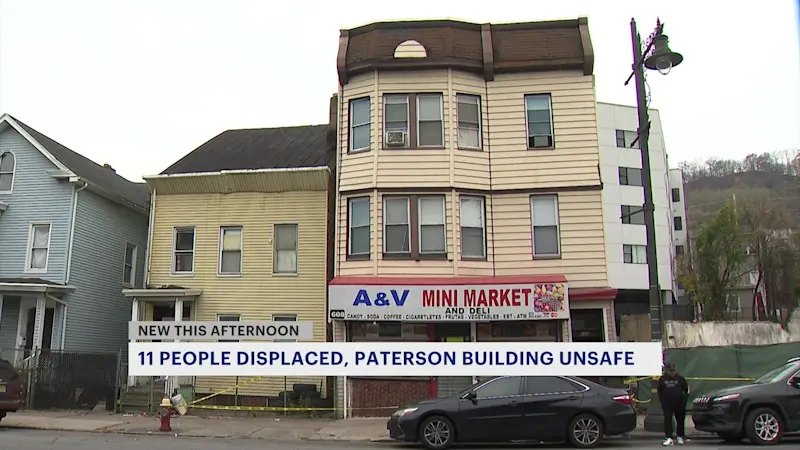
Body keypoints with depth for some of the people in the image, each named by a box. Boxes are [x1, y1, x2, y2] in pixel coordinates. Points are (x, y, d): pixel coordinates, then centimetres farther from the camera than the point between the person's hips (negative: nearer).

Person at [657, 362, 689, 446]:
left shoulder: (680, 378, 1)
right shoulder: (662, 379, 4)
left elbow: (686, 390, 7)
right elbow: (659, 391, 12)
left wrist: (684, 400, 5)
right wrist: (662, 401, 7)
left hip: (679, 403, 0)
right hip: (667, 404, 0)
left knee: (680, 420, 9)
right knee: (667, 420, -5)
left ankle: (680, 436, 26)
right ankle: (669, 438, -5)